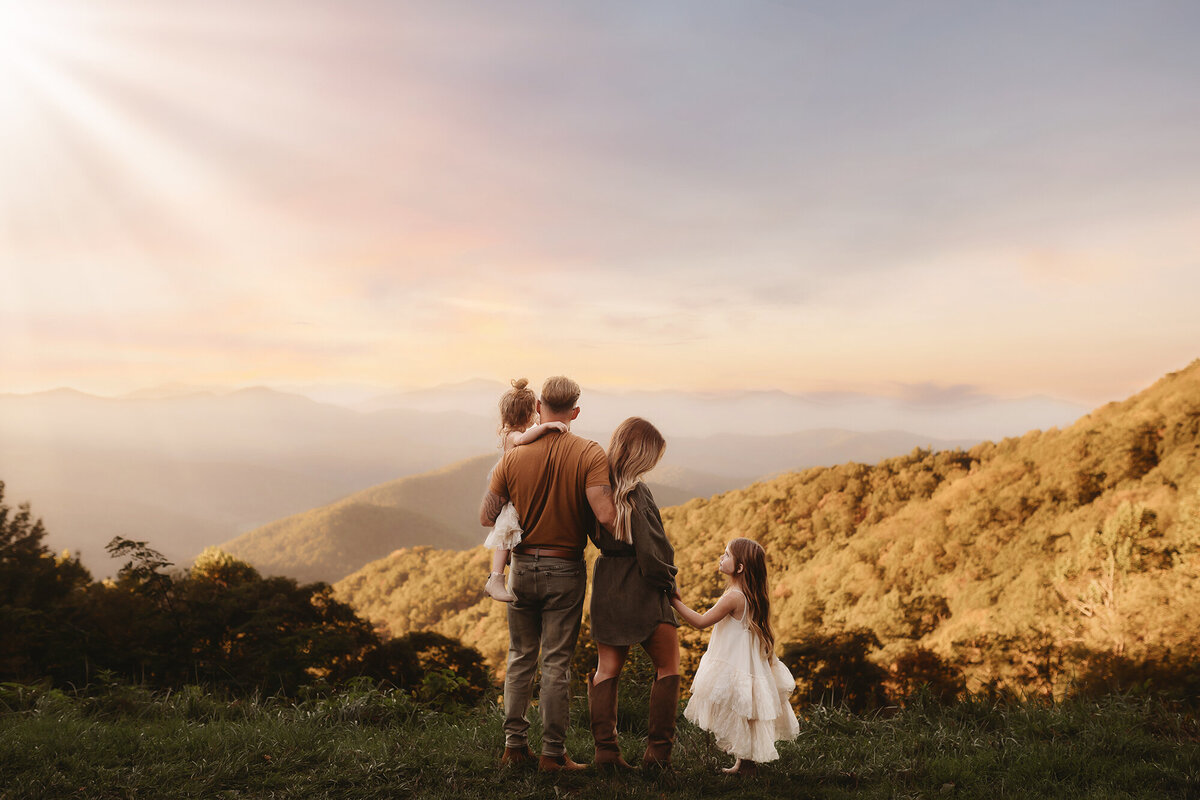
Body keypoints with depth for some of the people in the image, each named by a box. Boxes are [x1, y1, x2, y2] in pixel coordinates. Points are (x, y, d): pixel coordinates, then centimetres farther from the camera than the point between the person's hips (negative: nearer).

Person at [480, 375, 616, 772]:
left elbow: (486, 516, -1)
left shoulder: (513, 457, -5)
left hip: (522, 565, 2)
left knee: (520, 657, 16)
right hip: (565, 570, -2)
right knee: (556, 663, 5)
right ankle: (553, 752, 11)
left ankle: (514, 744, 20)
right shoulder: (590, 454, -13)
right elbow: (605, 515, -23)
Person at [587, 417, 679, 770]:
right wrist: (667, 582, -5)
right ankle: (658, 751, 7)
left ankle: (605, 750, 10)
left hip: (606, 585, 7)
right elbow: (651, 549, -18)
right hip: (641, 586, -6)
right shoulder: (636, 492, -20)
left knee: (607, 669, 12)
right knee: (668, 665, 9)